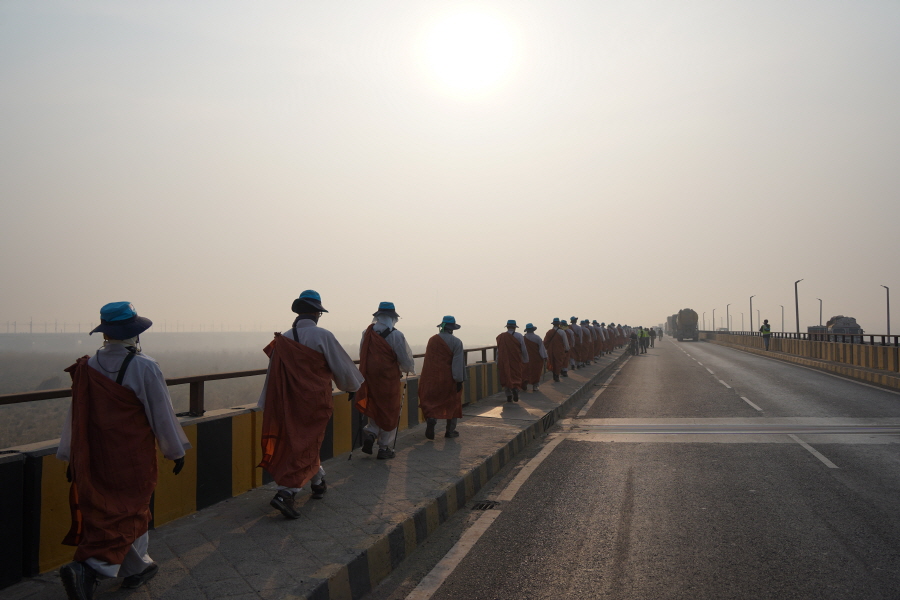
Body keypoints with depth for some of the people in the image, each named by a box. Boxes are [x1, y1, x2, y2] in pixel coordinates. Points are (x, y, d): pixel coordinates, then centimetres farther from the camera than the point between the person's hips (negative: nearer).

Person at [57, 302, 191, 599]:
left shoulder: (88, 367, -2)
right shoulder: (144, 367, -18)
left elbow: (77, 414, 6)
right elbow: (162, 414, -11)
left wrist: (71, 457, 16)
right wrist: (176, 450, 2)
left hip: (96, 457, 6)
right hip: (133, 458, -6)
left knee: (104, 510, 20)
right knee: (127, 515, 6)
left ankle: (137, 567, 32)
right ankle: (87, 569, -10)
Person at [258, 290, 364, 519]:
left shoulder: (283, 339, 1)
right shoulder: (322, 336, -13)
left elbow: (273, 375, 5)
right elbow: (341, 365, -5)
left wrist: (267, 407, 12)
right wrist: (352, 387, 14)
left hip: (289, 401, 5)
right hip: (315, 401, -5)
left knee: (303, 442, 22)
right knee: (306, 447, 0)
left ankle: (318, 482, 37)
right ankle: (285, 493, -10)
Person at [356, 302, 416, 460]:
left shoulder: (367, 333, 1)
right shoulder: (396, 335, -14)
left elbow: (362, 355, 10)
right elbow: (406, 361, -11)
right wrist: (410, 369, 11)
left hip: (369, 378, 5)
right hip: (389, 379, -4)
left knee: (375, 408, 23)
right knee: (389, 413, 9)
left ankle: (370, 433, 1)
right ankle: (384, 448, 14)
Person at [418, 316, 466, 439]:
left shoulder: (432, 340, 3)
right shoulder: (456, 342, -10)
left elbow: (428, 359, 10)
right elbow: (458, 363, -14)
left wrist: (426, 377, 20)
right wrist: (459, 380, -11)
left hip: (432, 378, 3)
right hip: (449, 378, -3)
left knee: (431, 402, 10)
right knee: (452, 404, 11)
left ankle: (431, 418, -18)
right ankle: (450, 431, 16)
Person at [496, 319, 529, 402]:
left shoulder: (500, 337, 1)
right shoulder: (519, 336, -5)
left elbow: (498, 351, 5)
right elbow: (524, 350, -4)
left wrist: (498, 364, 11)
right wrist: (525, 360, 9)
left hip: (504, 361, 1)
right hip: (516, 361, -1)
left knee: (506, 377, 9)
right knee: (516, 376, 10)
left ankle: (509, 396, 7)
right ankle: (515, 389, -18)